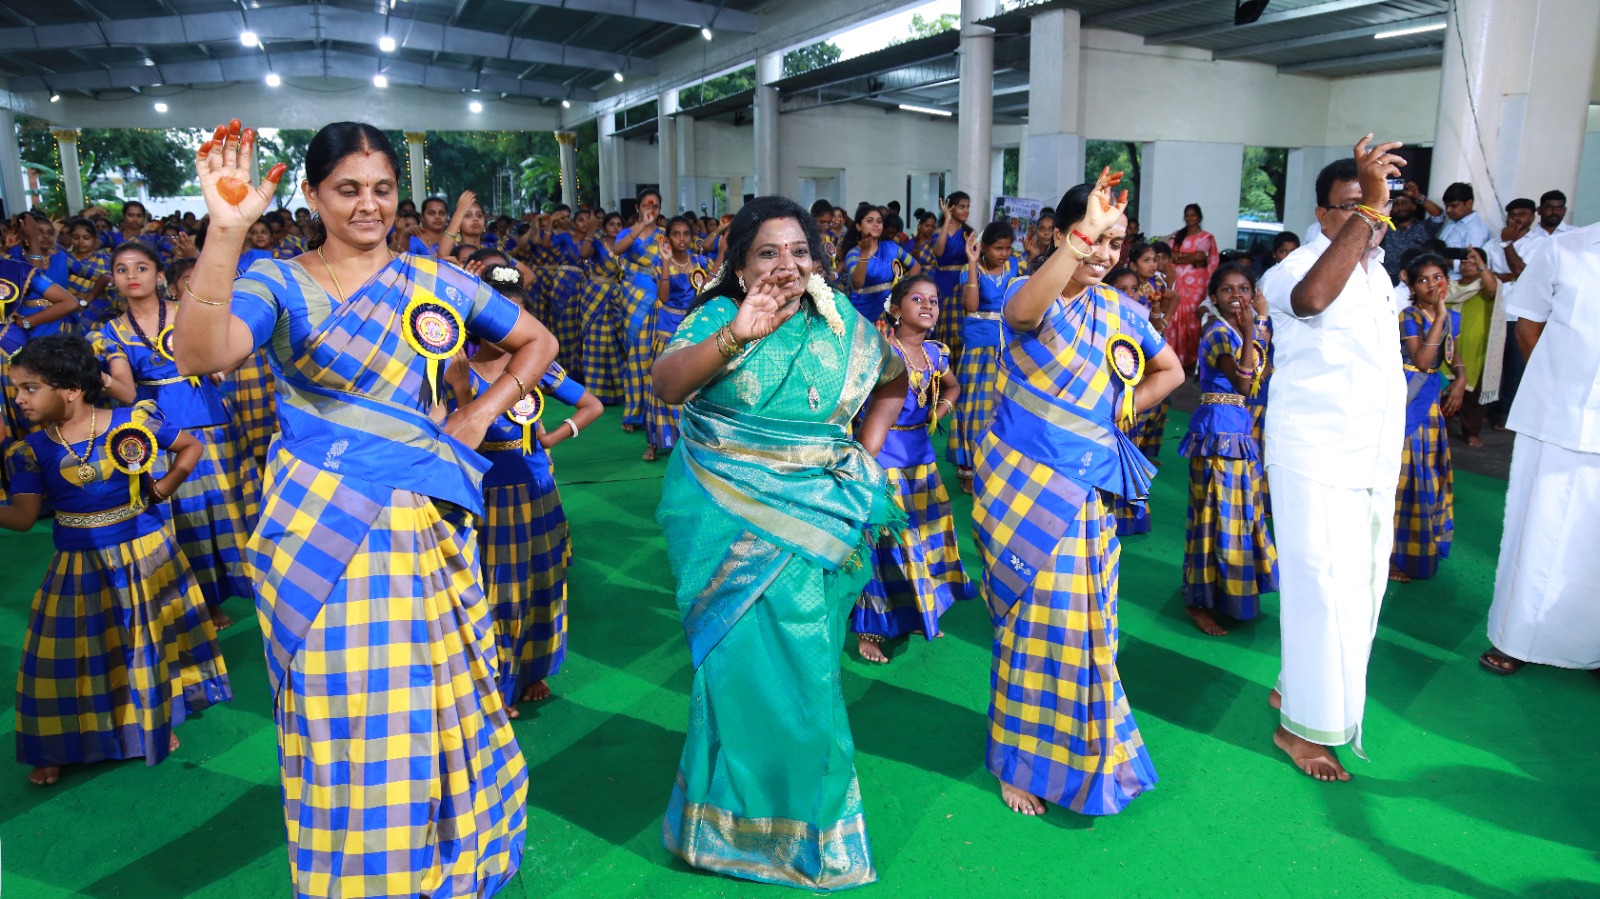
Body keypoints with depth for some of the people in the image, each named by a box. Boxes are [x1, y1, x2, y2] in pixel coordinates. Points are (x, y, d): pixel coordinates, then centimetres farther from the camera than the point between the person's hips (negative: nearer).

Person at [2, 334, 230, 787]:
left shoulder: (134, 422, -13)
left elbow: (190, 447, 1)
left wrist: (160, 491, -6)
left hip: (143, 551, -1)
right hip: (79, 565, 2)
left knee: (148, 640, 12)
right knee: (69, 654, 5)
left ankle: (157, 722, 34)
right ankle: (58, 748, 24)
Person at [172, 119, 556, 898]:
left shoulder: (436, 281, 7)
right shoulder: (279, 283, -2)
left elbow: (538, 343, 16)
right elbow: (200, 353, -22)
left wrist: (482, 412, 3)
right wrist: (226, 230, -30)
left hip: (427, 527, 3)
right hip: (322, 534, -3)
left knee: (441, 707, 13)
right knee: (348, 728, 4)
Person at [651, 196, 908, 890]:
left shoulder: (840, 323, 5)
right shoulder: (718, 316, -3)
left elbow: (893, 382, 21)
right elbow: (666, 383, -20)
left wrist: (866, 451, 8)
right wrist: (736, 335, -34)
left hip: (814, 521, 2)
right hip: (728, 518, -2)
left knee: (800, 668, 7)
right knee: (745, 659, -1)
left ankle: (801, 818, 28)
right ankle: (738, 814, 22)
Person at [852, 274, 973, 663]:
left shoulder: (935, 352, 7)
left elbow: (953, 386, 26)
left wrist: (943, 408, 9)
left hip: (921, 450, 7)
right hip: (884, 451, -7)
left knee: (925, 529, 14)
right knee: (884, 534, -4)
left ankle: (916, 613, 32)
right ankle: (870, 629, 9)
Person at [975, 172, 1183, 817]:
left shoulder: (1121, 311, 7)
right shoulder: (1035, 295, -10)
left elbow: (1169, 371, 22)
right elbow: (1024, 310, -38)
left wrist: (1121, 410, 6)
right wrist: (1079, 239, -48)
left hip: (1089, 490, 5)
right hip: (1025, 483, -5)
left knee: (1086, 623, 13)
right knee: (1033, 620, 2)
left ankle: (1084, 749, 36)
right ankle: (1021, 760, 22)